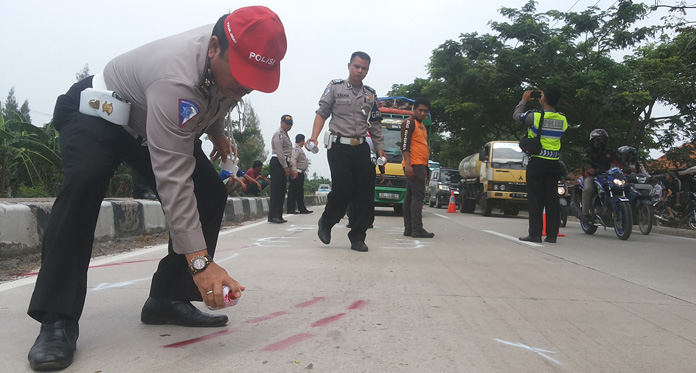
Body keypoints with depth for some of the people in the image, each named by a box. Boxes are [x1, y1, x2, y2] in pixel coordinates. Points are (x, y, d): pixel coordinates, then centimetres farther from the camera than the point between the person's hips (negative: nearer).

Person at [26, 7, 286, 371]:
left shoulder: (234, 53, -16)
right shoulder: (177, 79, -41)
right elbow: (173, 179, -45)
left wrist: (217, 131, 5)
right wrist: (199, 260, -48)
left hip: (153, 123, 7)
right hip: (98, 112, -7)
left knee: (211, 194, -10)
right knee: (85, 180, -37)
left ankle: (168, 299, -2)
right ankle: (57, 320, -28)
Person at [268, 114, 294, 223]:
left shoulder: (286, 135, 24)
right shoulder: (278, 134, -6)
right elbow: (279, 152, -15)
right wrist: (285, 167, -17)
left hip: (284, 164, 10)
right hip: (277, 163, -10)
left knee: (282, 190, 7)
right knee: (276, 189, -12)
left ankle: (278, 215, 10)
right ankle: (273, 215, -12)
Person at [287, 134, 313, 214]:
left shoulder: (300, 149, 22)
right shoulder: (295, 149, -11)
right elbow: (293, 159, -24)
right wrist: (294, 170, -34)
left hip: (300, 173, 11)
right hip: (296, 173, -11)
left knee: (300, 192, 12)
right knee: (293, 191, -9)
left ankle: (302, 209, 17)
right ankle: (291, 209, -8)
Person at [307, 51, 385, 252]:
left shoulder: (371, 95, 15)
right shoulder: (335, 87, 4)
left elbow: (375, 125, 18)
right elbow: (322, 113, 0)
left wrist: (380, 148, 10)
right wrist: (314, 137, -13)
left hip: (361, 148, 4)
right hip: (339, 147, -4)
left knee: (365, 192, -2)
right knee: (342, 189, -14)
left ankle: (357, 237, 10)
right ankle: (326, 223, 16)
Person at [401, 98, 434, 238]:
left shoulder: (422, 126, 25)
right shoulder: (409, 122, -4)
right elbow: (405, 145, -14)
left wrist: (425, 168, 25)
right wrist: (408, 165, -23)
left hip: (419, 165, 10)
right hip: (413, 165, -10)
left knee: (410, 196, 7)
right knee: (418, 195, -14)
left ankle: (408, 229, 9)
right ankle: (417, 229, -16)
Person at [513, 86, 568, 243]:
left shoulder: (534, 116, -11)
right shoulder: (563, 119, 3)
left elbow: (516, 115, 7)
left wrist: (524, 101, 23)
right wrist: (544, 106, 24)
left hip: (537, 163, -4)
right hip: (554, 164, 4)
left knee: (535, 199, 0)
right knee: (552, 199, 7)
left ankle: (535, 233, -1)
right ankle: (552, 234, 10)